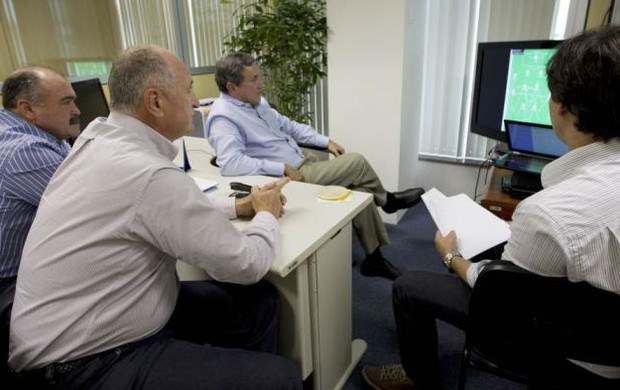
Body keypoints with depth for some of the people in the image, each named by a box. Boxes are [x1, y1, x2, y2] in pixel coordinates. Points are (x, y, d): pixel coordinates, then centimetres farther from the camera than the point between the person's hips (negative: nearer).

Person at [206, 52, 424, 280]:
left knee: (360, 192, -4)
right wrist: (283, 169, -27)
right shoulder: (223, 117, -16)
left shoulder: (256, 102, 12)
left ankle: (374, 259, 12)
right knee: (356, 162, -13)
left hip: (305, 163, 9)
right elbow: (230, 164, -31)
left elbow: (287, 125, 20)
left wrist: (326, 141, 10)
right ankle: (386, 200, 17)